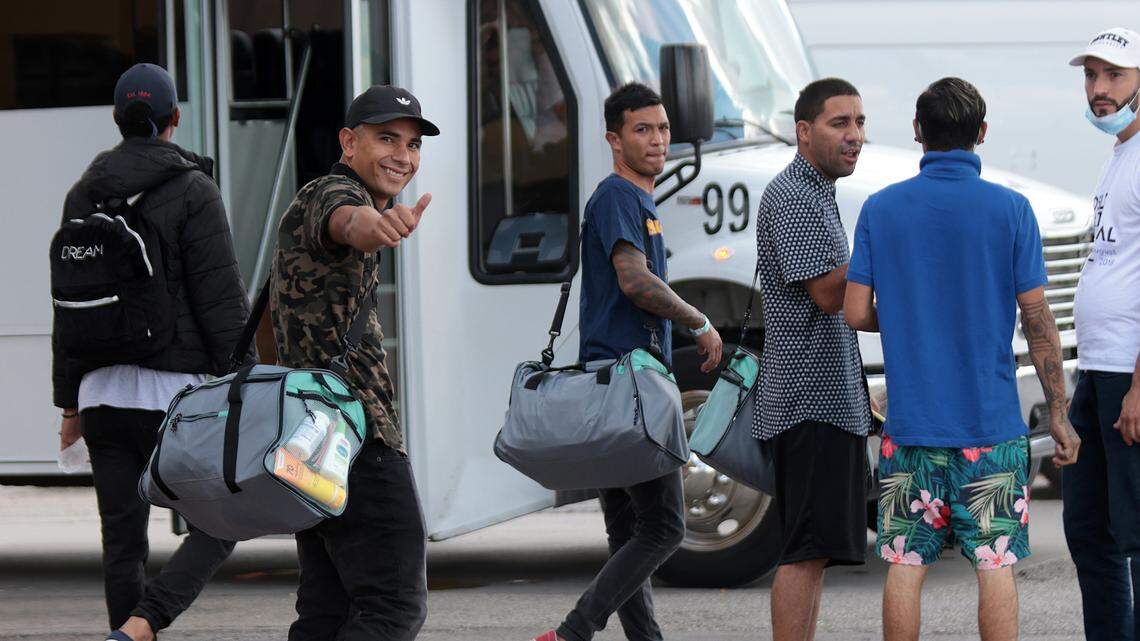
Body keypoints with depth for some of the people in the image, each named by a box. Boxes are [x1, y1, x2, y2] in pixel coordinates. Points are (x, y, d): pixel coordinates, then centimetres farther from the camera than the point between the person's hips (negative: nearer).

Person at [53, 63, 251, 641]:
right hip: (174, 387, -5)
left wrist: (70, 400, 17)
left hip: (102, 389, 5)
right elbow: (221, 300, -11)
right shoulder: (192, 191, -8)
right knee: (218, 528, 3)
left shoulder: (83, 196, 8)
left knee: (123, 540, 8)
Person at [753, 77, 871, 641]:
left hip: (831, 399, 11)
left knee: (811, 552, 10)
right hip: (810, 401, -10)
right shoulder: (792, 197, -11)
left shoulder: (817, 195, 21)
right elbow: (826, 293, -19)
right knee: (806, 551, -13)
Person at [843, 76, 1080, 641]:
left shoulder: (880, 209, 1)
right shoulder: (1010, 211, -5)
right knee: (996, 564, 1)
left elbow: (856, 314, 0)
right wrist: (1059, 415, 3)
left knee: (905, 565, 6)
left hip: (909, 422, 2)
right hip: (991, 425, -2)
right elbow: (1037, 322, -4)